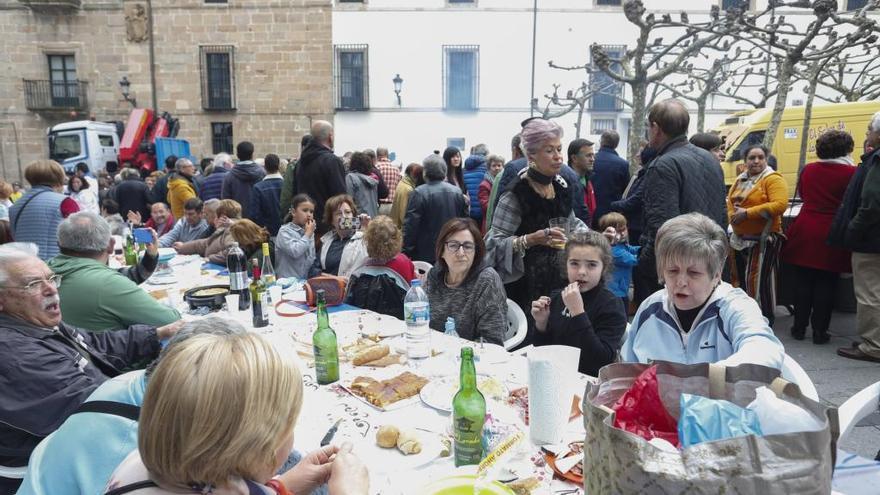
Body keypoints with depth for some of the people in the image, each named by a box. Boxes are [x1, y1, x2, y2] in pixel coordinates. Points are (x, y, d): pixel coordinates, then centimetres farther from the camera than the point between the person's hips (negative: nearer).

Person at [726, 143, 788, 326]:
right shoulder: (740, 180, 12)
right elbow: (729, 201, 16)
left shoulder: (773, 179, -9)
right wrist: (732, 214, -7)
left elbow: (780, 205, -21)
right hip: (740, 239, 7)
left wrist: (748, 213, -22)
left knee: (759, 280, -9)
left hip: (763, 239, -7)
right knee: (743, 279, 15)